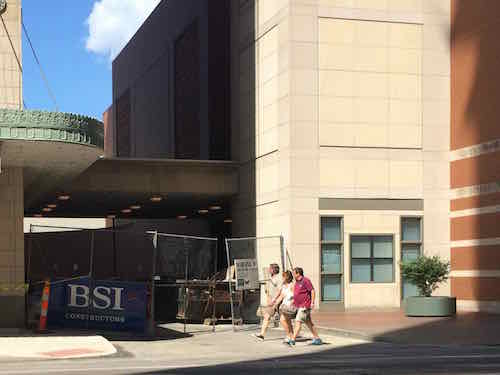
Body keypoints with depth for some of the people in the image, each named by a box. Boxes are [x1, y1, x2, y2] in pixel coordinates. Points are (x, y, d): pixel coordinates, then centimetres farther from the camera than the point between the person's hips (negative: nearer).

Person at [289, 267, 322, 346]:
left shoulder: (305, 280, -14)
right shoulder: (297, 282, 13)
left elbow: (313, 291, -15)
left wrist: (312, 303, -20)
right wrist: (293, 302, 17)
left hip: (304, 306, -10)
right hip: (299, 306, 10)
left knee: (298, 322, -13)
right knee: (309, 323, 12)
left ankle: (293, 340, -16)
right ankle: (317, 339, 18)